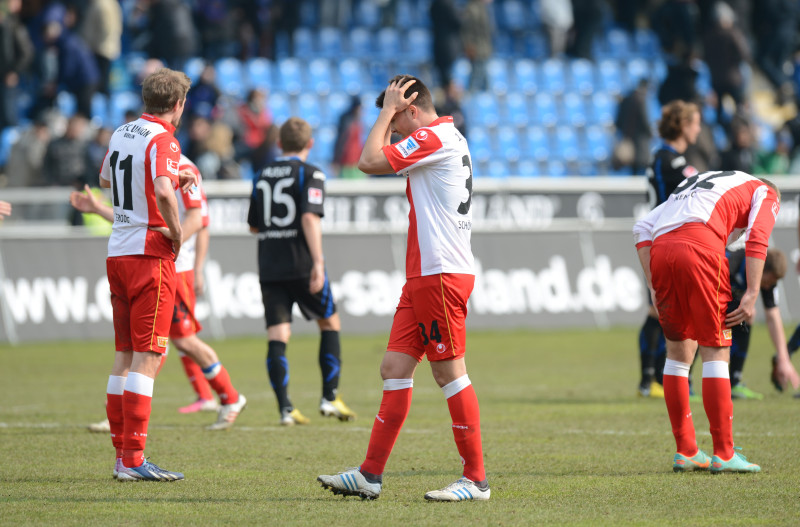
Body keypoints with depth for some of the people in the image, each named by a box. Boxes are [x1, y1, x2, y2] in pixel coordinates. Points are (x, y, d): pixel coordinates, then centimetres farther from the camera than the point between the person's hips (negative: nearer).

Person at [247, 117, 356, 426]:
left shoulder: (262, 177, 12)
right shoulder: (309, 174, -5)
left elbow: (254, 226, 20)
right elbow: (310, 218, -18)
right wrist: (318, 261, -23)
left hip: (269, 269, 4)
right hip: (301, 266, -4)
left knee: (277, 337, 0)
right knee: (330, 324, 14)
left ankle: (285, 409, -11)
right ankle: (330, 398, 9)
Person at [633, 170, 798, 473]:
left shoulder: (693, 185, 38)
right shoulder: (765, 193, 23)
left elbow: (642, 228, 25)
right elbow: (756, 238, 1)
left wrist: (653, 284, 18)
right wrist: (751, 295, -4)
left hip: (660, 250, 5)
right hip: (700, 244, -5)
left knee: (679, 353, 15)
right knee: (715, 351, 1)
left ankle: (685, 452, 17)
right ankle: (723, 455, 0)